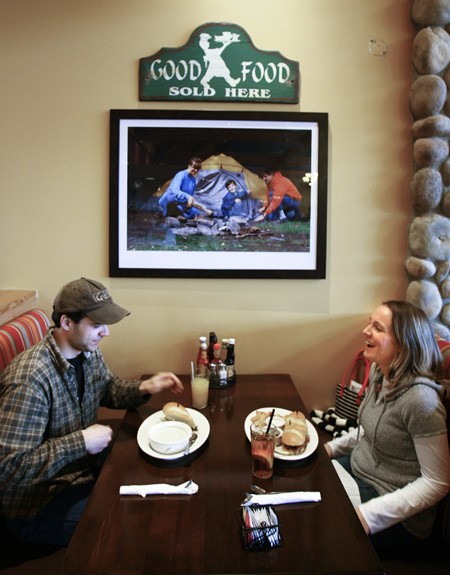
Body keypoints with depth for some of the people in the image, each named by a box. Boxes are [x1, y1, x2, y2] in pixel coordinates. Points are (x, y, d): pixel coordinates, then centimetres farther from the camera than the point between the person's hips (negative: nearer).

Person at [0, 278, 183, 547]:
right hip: (40, 504, -8)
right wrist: (82, 441, -29)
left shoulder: (89, 350, -5)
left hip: (87, 463, 8)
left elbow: (107, 387, 14)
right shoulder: (30, 379, -32)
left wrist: (144, 388, -5)